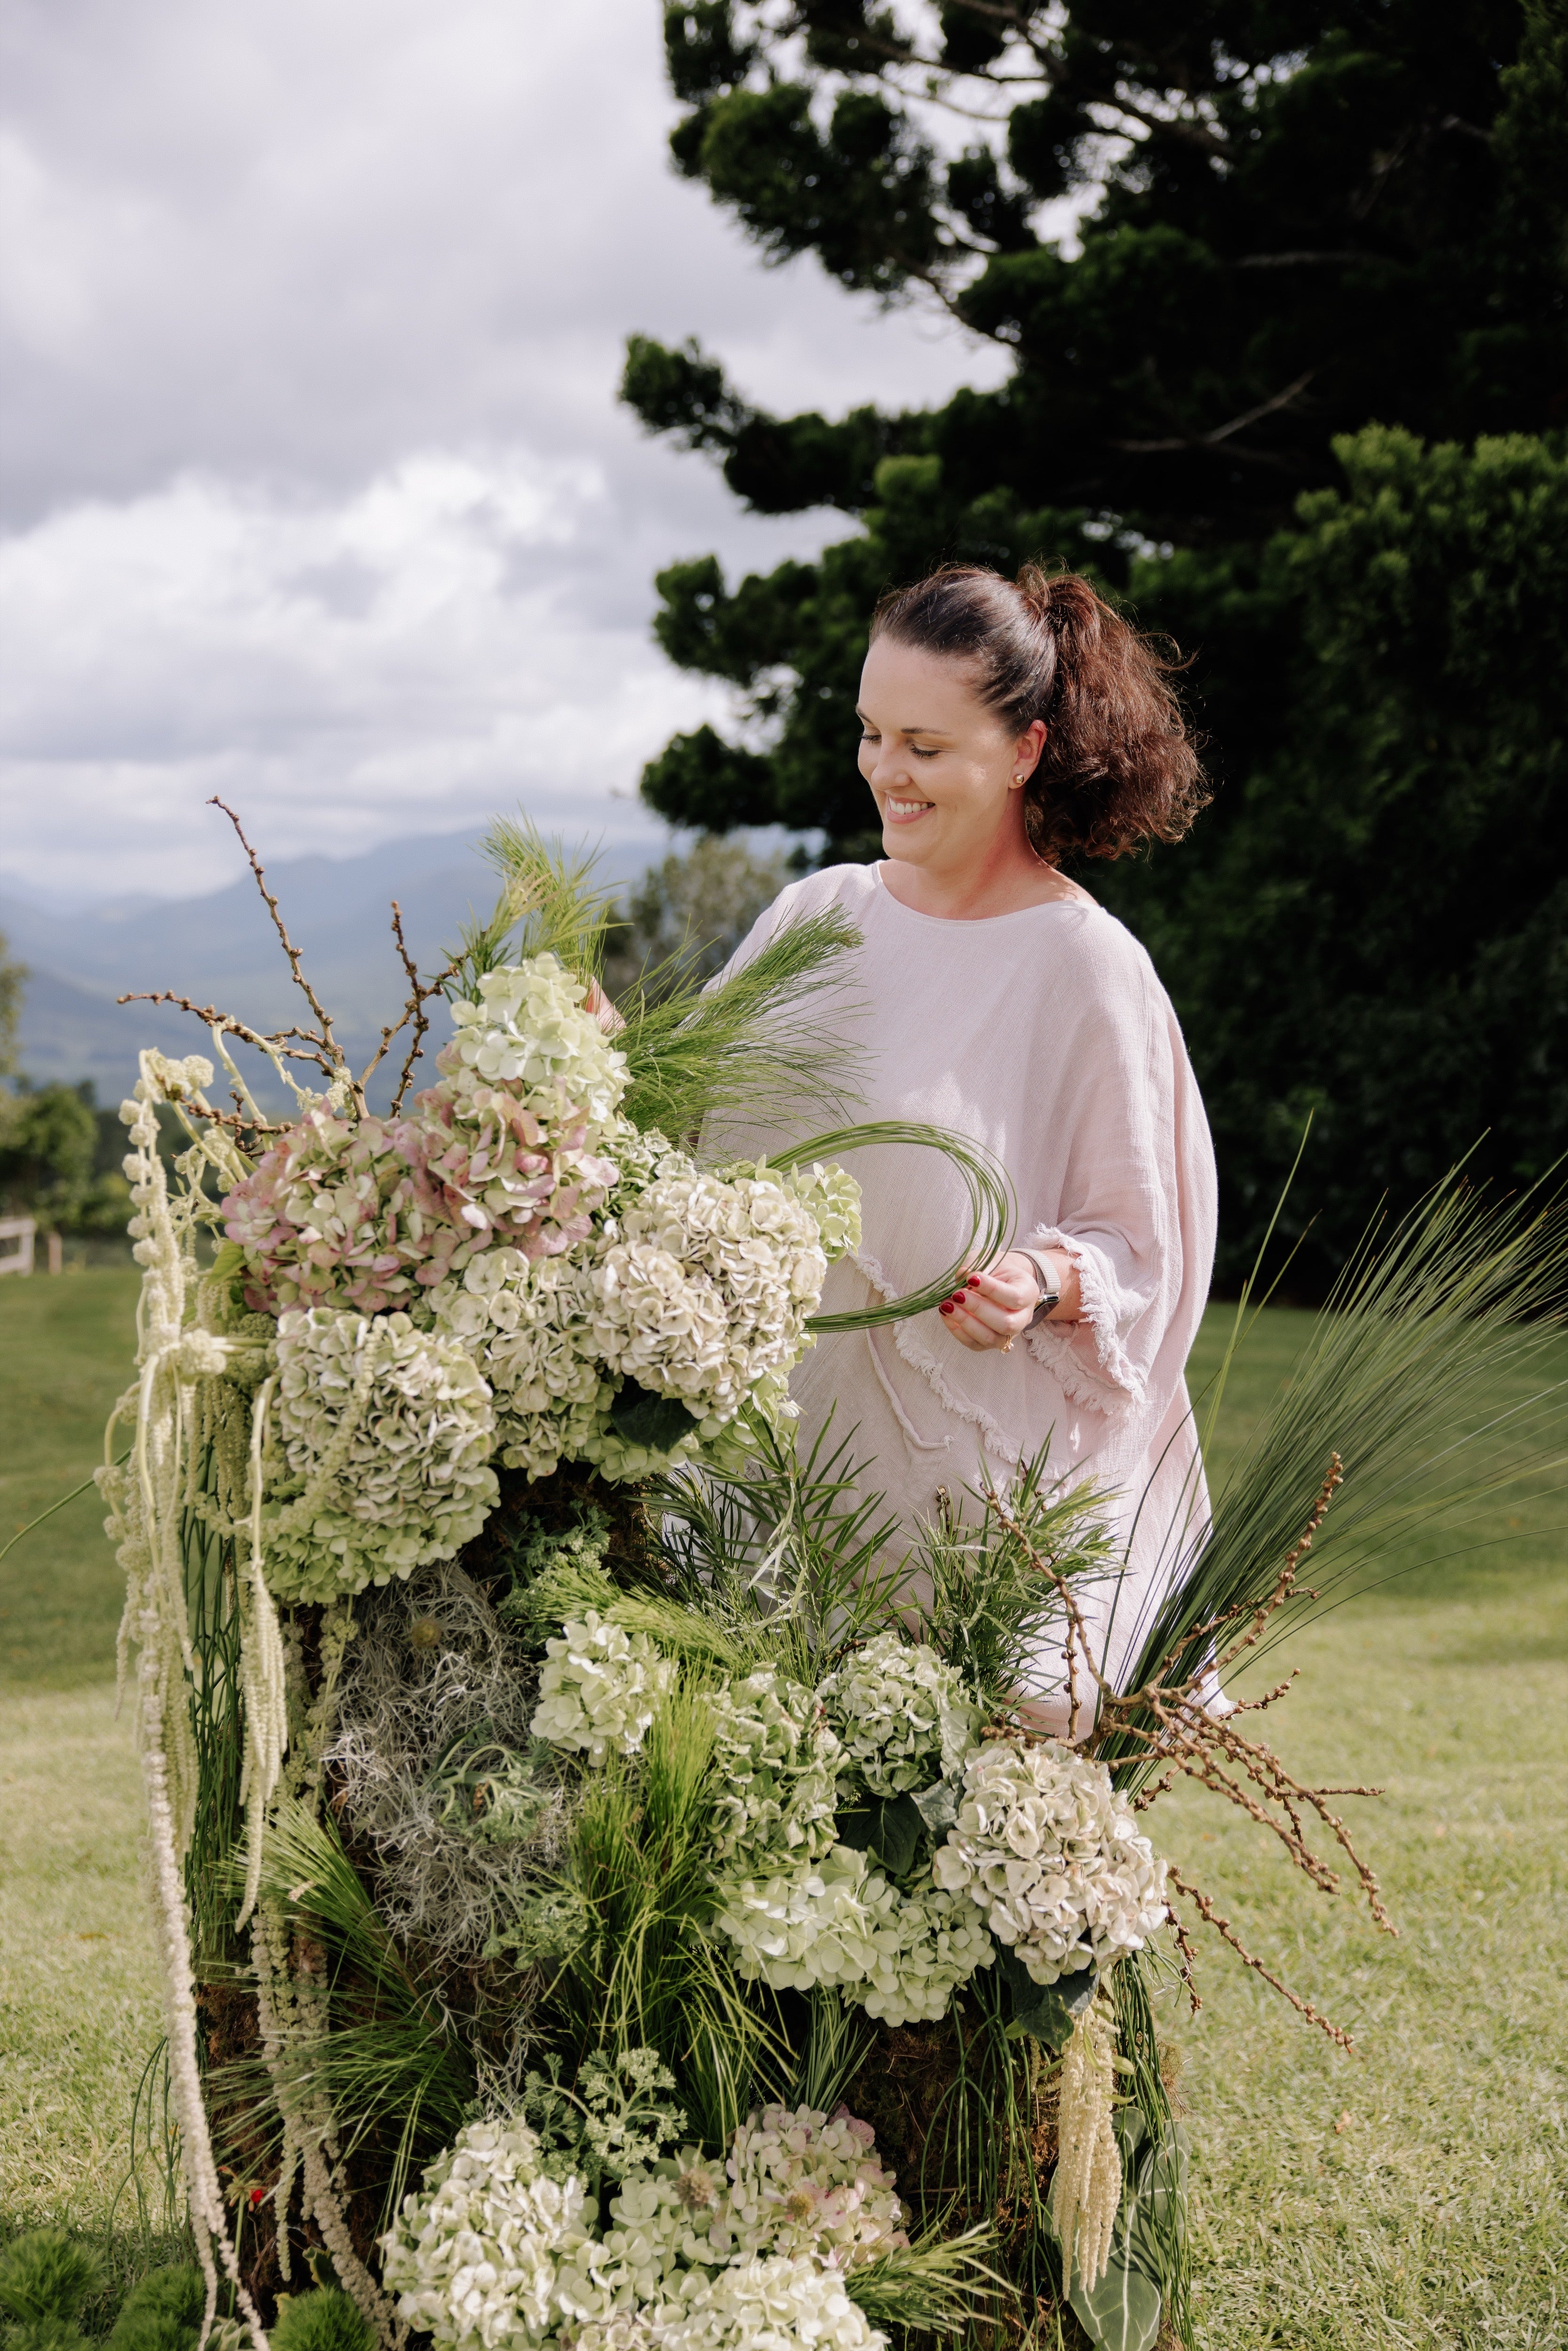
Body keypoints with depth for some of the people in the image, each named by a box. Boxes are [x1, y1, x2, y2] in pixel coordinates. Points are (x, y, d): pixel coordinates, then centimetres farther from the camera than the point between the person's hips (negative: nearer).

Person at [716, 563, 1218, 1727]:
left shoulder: (1088, 968, -8)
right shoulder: (821, 911, 7)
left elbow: (1140, 1247, -5)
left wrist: (1044, 1281, -24)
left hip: (989, 1478, -4)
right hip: (793, 1429, 5)